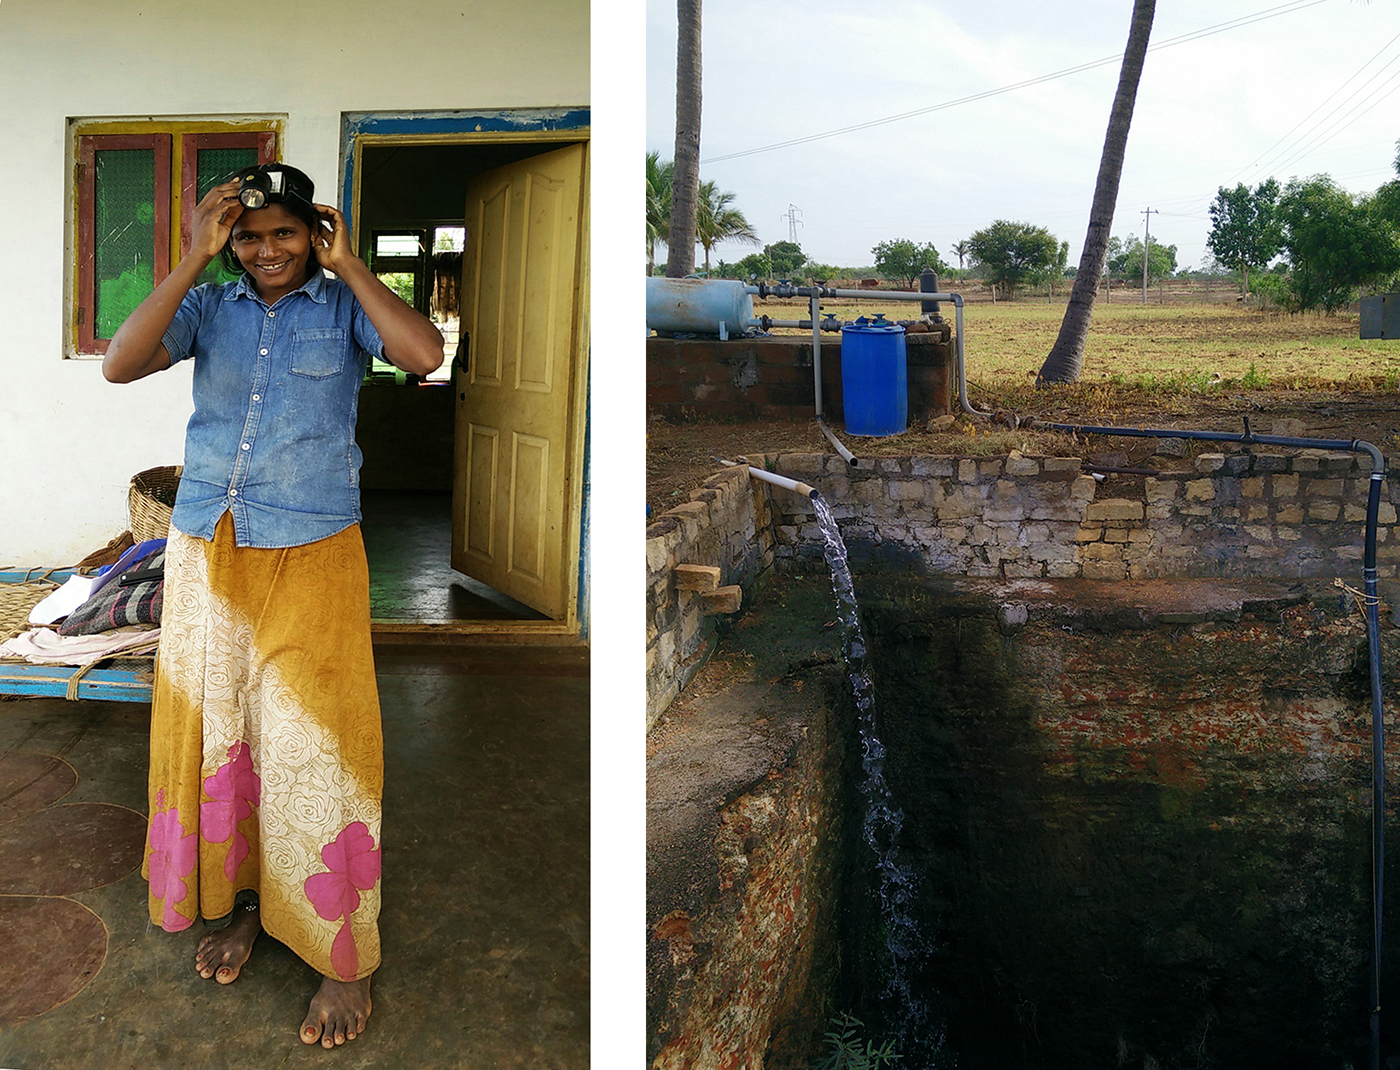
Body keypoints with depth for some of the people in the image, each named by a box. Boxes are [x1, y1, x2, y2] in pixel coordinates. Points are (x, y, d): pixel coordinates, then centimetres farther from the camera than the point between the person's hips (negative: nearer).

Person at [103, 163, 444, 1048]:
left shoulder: (344, 306, 0)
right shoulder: (210, 307, 6)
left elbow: (425, 355, -20)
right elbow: (119, 365, -11)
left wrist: (349, 264, -11)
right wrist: (195, 257, -11)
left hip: (311, 559, -3)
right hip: (207, 552, 4)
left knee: (314, 747, -2)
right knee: (216, 732, 12)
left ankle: (346, 957, 10)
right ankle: (242, 900, 33)